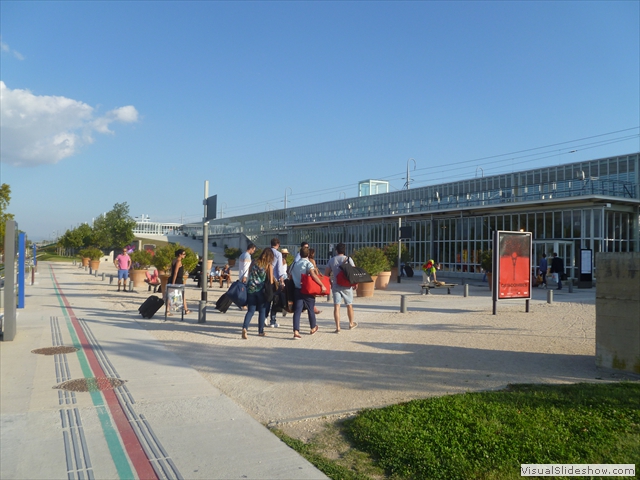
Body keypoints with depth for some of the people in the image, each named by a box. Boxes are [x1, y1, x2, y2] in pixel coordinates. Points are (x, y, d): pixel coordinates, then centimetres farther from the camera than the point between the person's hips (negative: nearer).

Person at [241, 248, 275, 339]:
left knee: (250, 310, 6)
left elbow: (249, 276, 12)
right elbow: (271, 281, -5)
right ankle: (261, 331, 19)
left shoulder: (254, 263, 8)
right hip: (261, 290, -3)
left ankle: (245, 327, -16)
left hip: (251, 289, 3)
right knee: (262, 310, 13)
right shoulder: (269, 266, -3)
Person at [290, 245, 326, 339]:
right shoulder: (308, 263, -8)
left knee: (297, 311, -1)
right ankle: (313, 328, 32)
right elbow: (313, 275, -22)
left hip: (297, 290, 4)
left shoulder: (294, 264, 10)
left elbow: (291, 277, 13)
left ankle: (296, 331, -14)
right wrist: (322, 285, -20)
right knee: (311, 309, 14)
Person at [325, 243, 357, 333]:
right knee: (349, 305, 15)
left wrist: (330, 282, 19)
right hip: (346, 286, -1)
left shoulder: (332, 260, 4)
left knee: (336, 306, -1)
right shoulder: (348, 259, -3)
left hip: (335, 286, 1)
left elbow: (326, 273, 6)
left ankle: (337, 327, -6)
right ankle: (351, 324, 30)